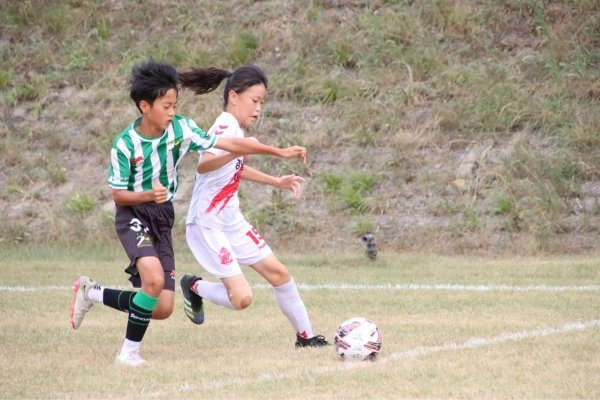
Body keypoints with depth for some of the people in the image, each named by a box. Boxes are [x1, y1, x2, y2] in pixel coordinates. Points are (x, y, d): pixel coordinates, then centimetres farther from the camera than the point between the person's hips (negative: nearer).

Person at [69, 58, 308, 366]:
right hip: (133, 215, -5)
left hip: (163, 218, 5)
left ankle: (91, 293, 22)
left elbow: (226, 144, -4)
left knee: (162, 309, 1)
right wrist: (149, 195, -31)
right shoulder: (125, 145, -15)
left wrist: (279, 152, -7)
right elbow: (117, 194, -11)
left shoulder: (181, 128, -6)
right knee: (154, 280, -31)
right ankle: (130, 351, -13)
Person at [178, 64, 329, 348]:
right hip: (208, 226, -10)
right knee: (241, 298, -14)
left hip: (231, 222, 10)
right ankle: (194, 287, 13)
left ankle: (305, 336, 22)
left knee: (278, 272, 9)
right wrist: (237, 151, -53)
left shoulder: (235, 129, 9)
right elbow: (203, 166, -38)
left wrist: (277, 182, 32)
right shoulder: (226, 127, -19)